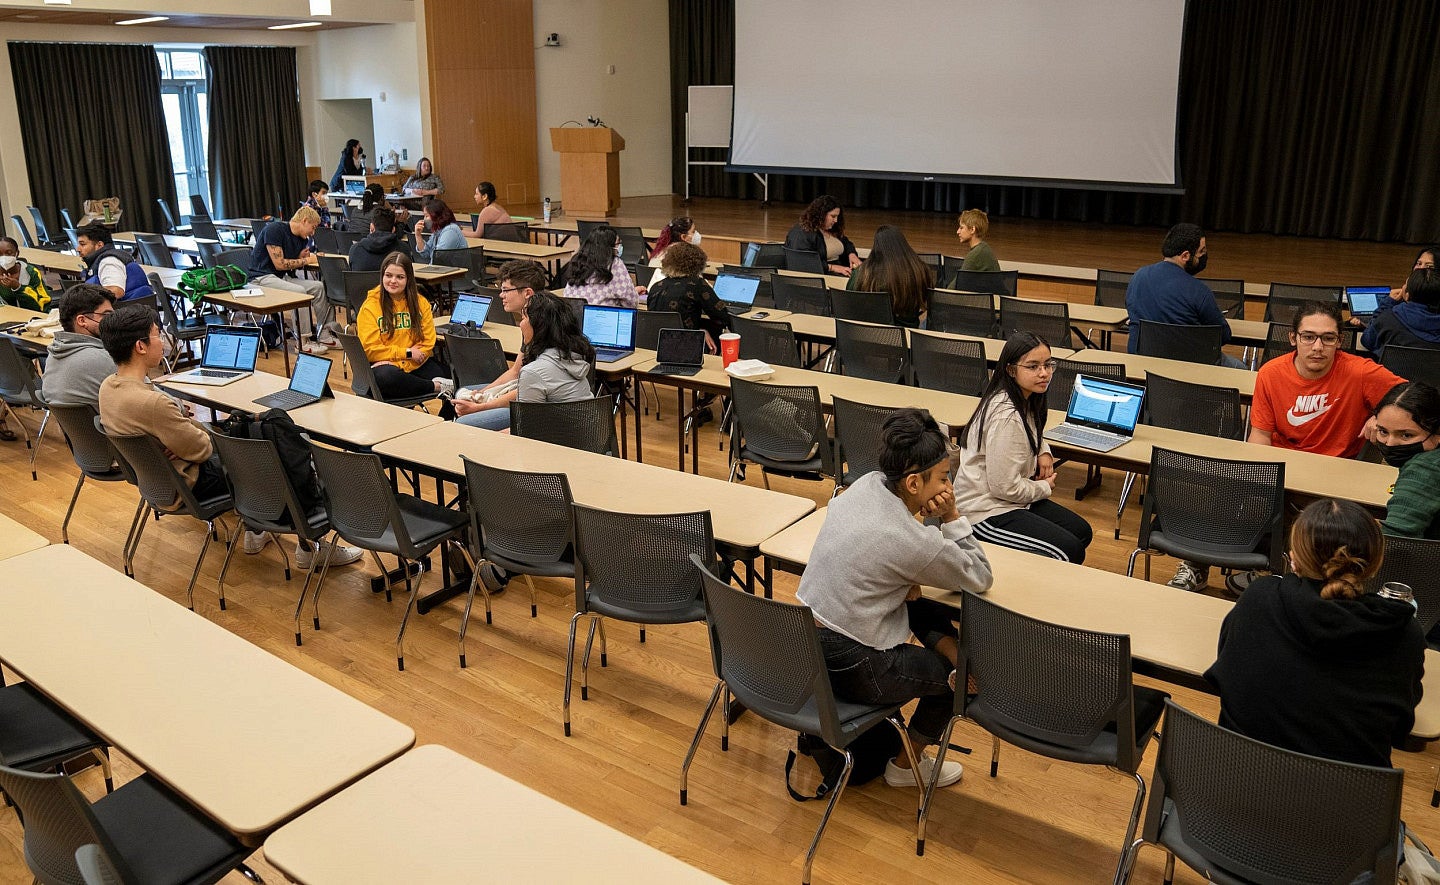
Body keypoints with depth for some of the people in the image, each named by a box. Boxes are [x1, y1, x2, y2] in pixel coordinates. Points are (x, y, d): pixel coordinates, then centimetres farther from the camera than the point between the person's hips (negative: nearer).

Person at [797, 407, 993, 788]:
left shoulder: (868, 483, -6)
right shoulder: (913, 542, -26)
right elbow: (980, 579, -7)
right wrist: (952, 518, -10)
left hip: (804, 637, 7)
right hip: (847, 667, -7)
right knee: (961, 674, 18)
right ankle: (905, 766, 32)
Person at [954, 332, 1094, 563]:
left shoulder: (1025, 400, 3)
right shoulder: (1006, 416, -27)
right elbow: (1005, 487, -26)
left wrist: (1043, 452, 5)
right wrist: (1045, 488, -6)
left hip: (1011, 500, 10)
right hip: (985, 512, -10)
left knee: (1081, 532, 12)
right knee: (1070, 551, -15)